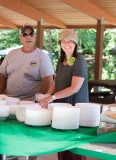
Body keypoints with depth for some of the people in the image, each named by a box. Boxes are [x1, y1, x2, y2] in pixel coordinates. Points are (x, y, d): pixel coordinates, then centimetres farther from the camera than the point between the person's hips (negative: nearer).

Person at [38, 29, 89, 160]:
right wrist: (46, 96, -5)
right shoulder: (61, 61, 10)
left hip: (75, 107, -7)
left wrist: (52, 97, -26)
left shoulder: (79, 61, -13)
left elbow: (75, 88, -20)